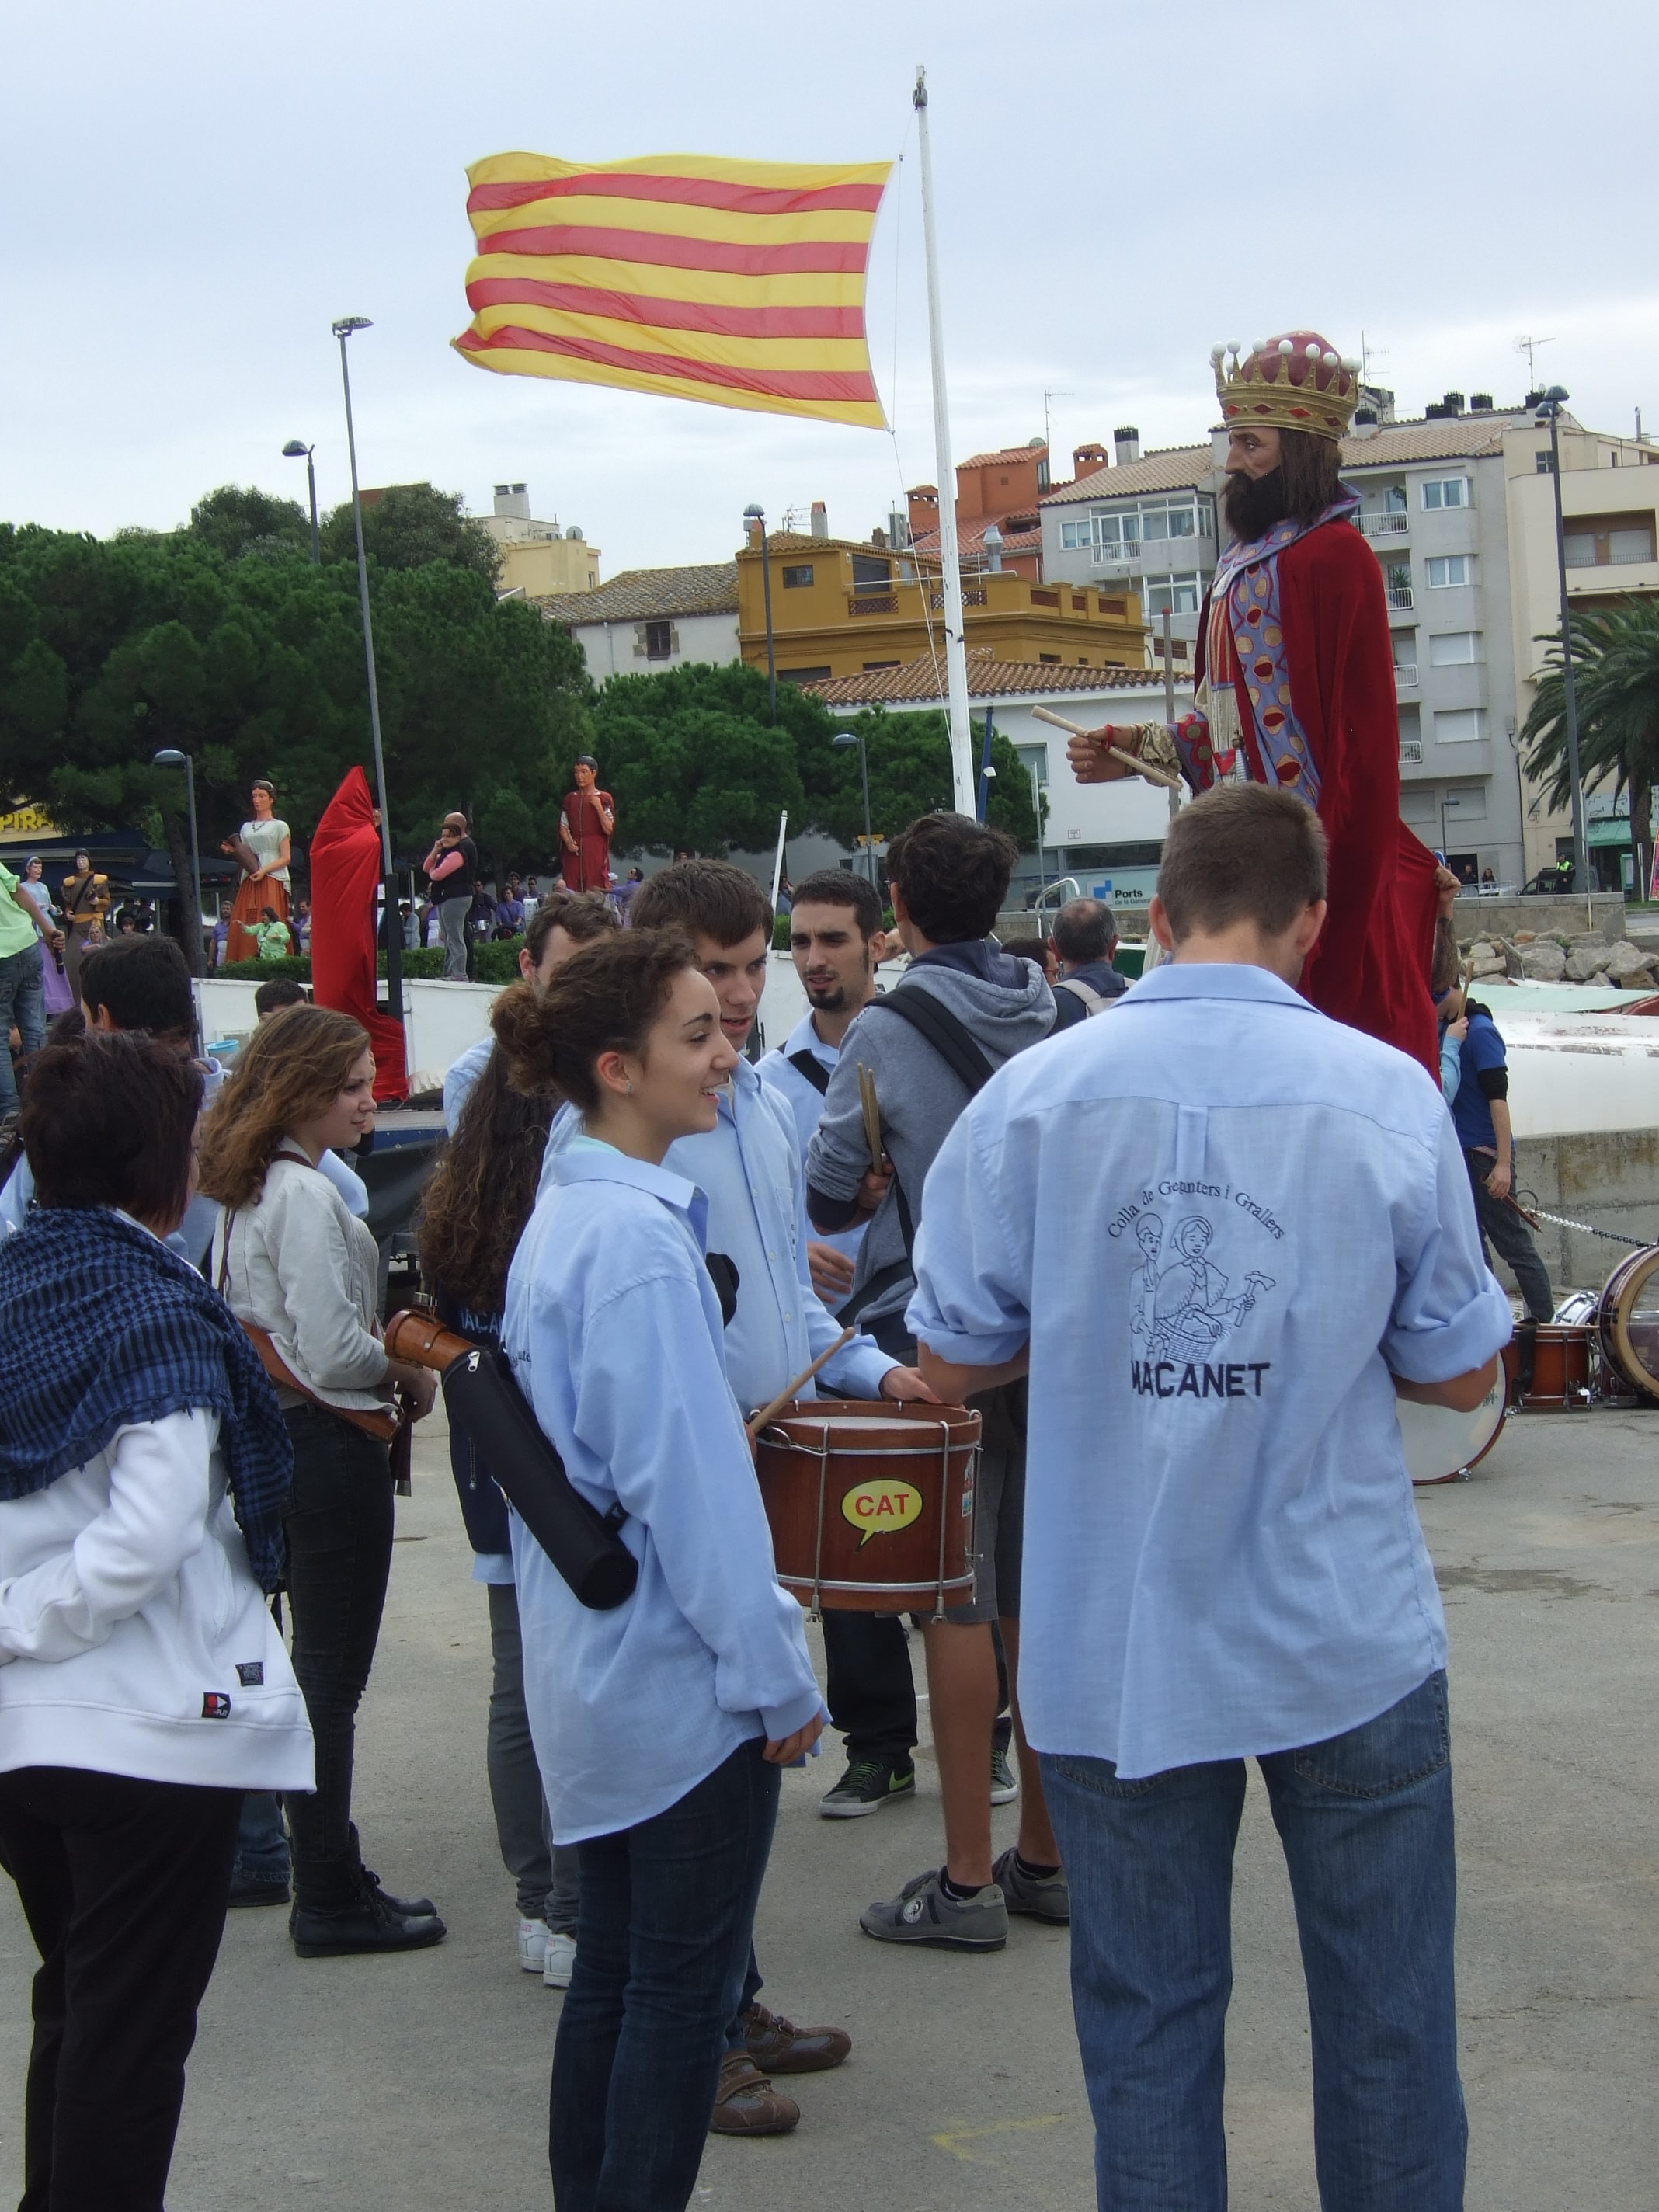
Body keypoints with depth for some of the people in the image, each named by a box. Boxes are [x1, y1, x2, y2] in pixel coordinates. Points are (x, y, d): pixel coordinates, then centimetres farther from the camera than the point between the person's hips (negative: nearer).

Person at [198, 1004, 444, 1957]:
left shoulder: (251, 1187, 9)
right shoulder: (308, 1197, -20)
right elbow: (335, 1353, -24)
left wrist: (381, 1344, 8)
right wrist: (409, 1371, -6)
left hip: (274, 1436, 10)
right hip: (331, 1444, -10)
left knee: (316, 1664, 17)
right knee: (333, 1674, -2)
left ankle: (330, 1881, 26)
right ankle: (334, 1902, 6)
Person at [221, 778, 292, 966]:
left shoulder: (279, 826, 7)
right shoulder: (246, 827, 22)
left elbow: (286, 858, -1)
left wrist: (264, 871, -13)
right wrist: (233, 852, 1)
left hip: (271, 882, -4)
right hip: (249, 884, 4)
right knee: (245, 927, -8)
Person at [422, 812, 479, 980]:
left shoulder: (458, 853, -14)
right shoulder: (446, 852, 20)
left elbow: (436, 875, -21)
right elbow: (426, 868, 18)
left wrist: (431, 871, 3)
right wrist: (435, 851, 3)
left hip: (456, 897, -11)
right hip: (445, 898, 11)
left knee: (455, 938, -13)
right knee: (449, 939, 13)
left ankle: (459, 974, -16)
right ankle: (449, 973, 17)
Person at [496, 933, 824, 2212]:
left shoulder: (560, 1217, 9)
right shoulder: (639, 1237, -20)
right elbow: (684, 1486, -21)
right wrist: (775, 1675, -15)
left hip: (592, 1670, 9)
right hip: (679, 1674, -9)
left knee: (617, 1965, 17)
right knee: (684, 1985, 1)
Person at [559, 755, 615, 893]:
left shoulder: (604, 799, 3)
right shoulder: (570, 799, 15)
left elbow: (608, 829, -5)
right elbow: (563, 826, 14)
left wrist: (598, 807, -13)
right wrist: (568, 843, -5)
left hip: (596, 854, -3)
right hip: (574, 853, 3)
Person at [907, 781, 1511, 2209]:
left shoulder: (1031, 1097, -7)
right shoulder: (1388, 1095, -8)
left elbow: (952, 1363, 1)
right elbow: (1460, 1374, 1)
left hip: (1114, 1650, 1)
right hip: (1350, 1645, -1)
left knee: (1147, 2018, 13)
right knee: (1385, 2020, 12)